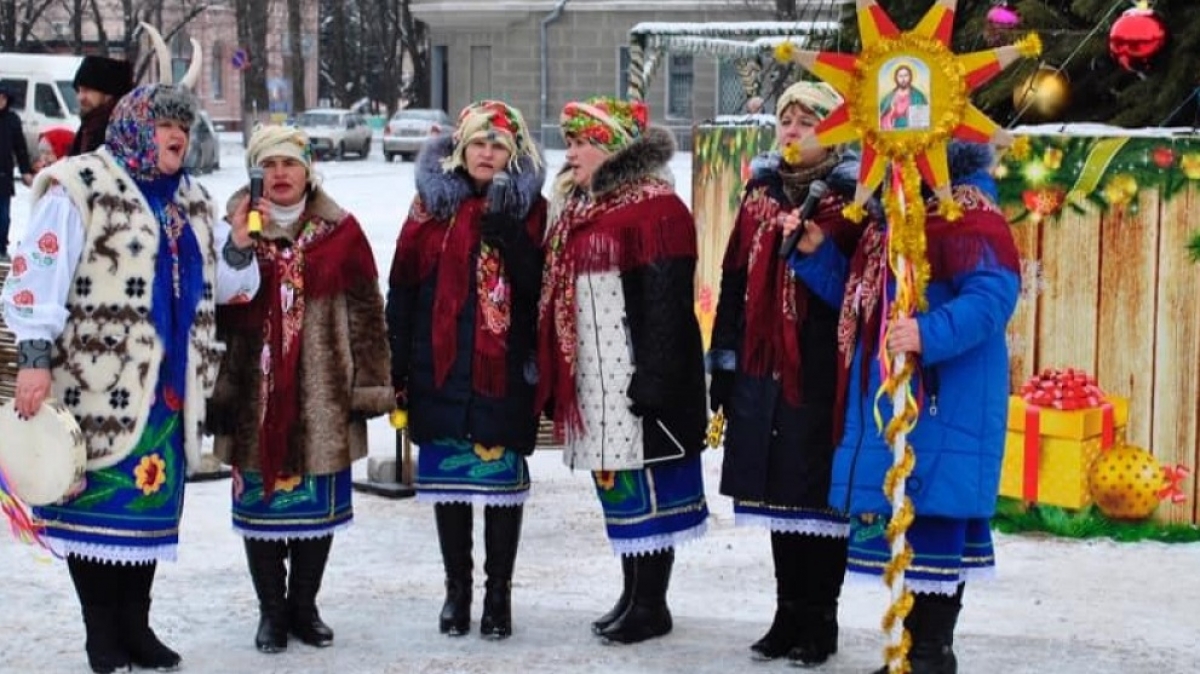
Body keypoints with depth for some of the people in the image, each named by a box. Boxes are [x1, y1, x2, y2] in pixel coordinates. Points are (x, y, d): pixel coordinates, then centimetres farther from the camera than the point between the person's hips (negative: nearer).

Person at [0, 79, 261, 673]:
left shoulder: (191, 200, 16)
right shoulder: (80, 187, -5)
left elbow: (223, 288, 21)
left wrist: (237, 246, 0)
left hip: (167, 386, 7)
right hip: (97, 383, -6)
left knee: (152, 502, 10)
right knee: (95, 501, -1)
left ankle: (134, 624, 20)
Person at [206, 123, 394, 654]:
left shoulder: (339, 231, 3)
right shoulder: (231, 228, 3)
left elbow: (366, 313, 3)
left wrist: (368, 383, -2)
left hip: (322, 397, 0)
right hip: (255, 396, 0)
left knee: (318, 505, 8)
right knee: (261, 504, 5)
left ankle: (303, 606, 23)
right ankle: (272, 611, 18)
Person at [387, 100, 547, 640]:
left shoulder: (529, 207, 3)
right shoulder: (433, 201, 6)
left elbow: (540, 288, -6)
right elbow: (403, 288, 5)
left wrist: (509, 237, -20)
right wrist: (399, 366, 1)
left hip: (506, 368, -1)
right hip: (440, 366, 2)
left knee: (502, 475, 2)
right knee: (449, 475, 8)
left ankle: (499, 592, 13)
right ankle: (456, 588, 20)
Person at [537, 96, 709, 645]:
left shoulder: (657, 210, -12)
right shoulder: (577, 208, 15)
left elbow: (666, 305, -16)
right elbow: (559, 291, 20)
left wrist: (653, 381, -21)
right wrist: (555, 377, 17)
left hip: (634, 376, -9)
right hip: (592, 378, 9)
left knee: (643, 486, -2)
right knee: (617, 487, 14)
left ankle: (651, 605, 5)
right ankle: (633, 594, 23)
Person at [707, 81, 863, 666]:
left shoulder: (852, 197, -3)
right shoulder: (761, 192, 13)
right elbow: (735, 280, 14)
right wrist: (724, 362, 12)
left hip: (823, 372, -5)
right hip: (764, 369, 5)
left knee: (820, 493, 1)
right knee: (776, 490, 11)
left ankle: (819, 619, 12)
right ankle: (788, 614, 21)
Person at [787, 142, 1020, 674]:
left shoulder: (968, 215, -12)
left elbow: (991, 296, -24)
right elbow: (855, 296, 25)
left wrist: (930, 334, -37)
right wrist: (814, 253, 12)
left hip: (942, 406, -9)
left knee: (932, 516, -5)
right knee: (895, 516, 13)